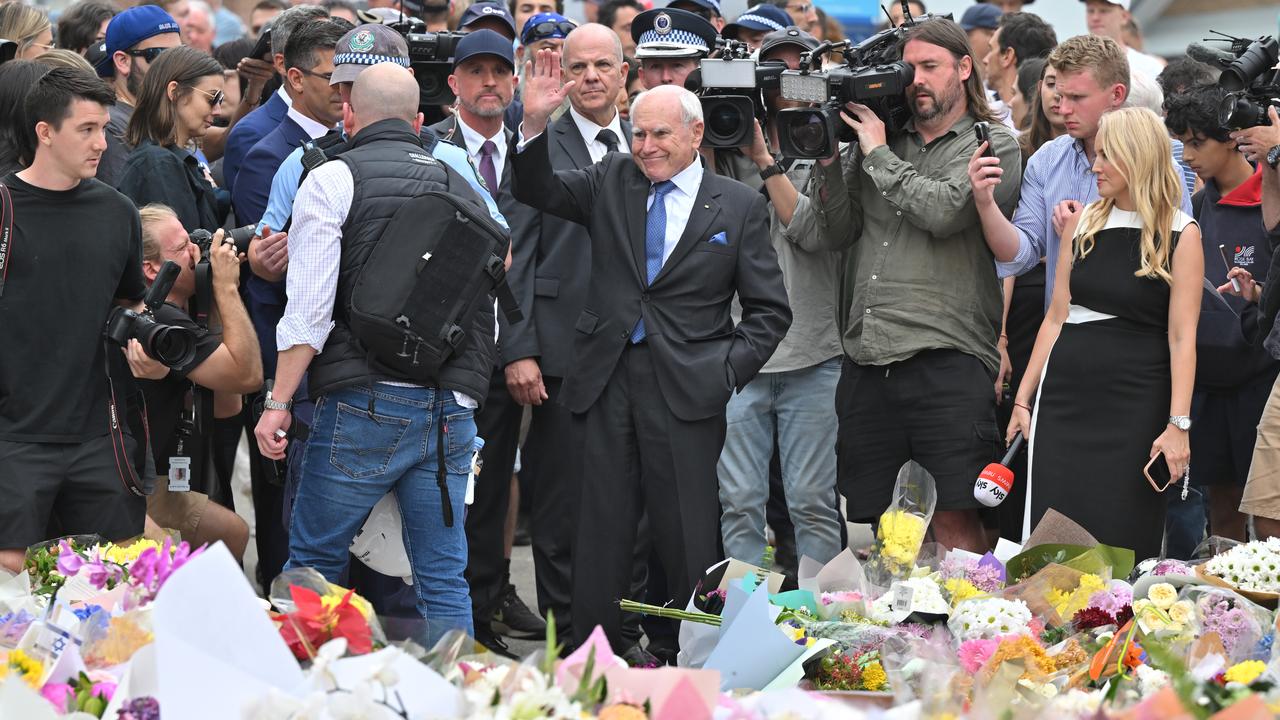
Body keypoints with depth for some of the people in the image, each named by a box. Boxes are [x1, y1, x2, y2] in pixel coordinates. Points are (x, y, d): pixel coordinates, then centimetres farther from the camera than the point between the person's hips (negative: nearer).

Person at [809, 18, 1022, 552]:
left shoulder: (994, 146, 4)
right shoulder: (876, 139, 18)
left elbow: (944, 211, -12)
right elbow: (837, 234, 15)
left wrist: (878, 154, -2)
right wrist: (828, 160, 2)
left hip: (945, 361, -5)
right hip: (867, 363, 5)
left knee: (954, 521, -10)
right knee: (876, 521, 7)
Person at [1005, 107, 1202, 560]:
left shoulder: (1180, 235, -4)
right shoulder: (1084, 223, 10)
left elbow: (1182, 337, -8)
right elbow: (1057, 318, 12)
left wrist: (1178, 424, -14)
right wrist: (1023, 399, 9)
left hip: (1135, 402, -4)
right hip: (1065, 398, 4)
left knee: (1122, 540, -2)